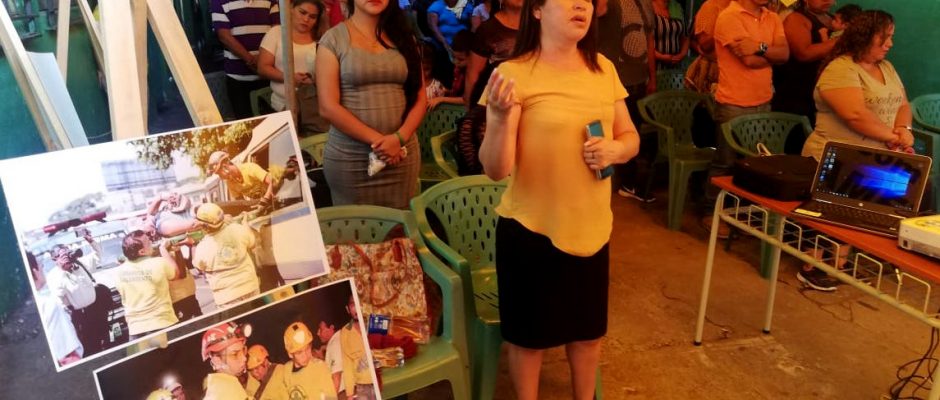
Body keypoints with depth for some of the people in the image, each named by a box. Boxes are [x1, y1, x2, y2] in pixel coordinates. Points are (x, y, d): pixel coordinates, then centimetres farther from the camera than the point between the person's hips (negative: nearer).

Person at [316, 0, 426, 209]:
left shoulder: (403, 37, 8)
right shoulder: (334, 39, -2)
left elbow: (420, 98, 5)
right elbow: (328, 107, -9)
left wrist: (400, 138, -12)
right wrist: (377, 140, -14)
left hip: (402, 154, 3)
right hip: (349, 157, -3)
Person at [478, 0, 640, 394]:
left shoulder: (603, 69, 2)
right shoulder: (515, 74, -14)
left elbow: (631, 137, 11)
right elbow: (495, 169, -18)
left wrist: (615, 149, -11)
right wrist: (500, 115, -35)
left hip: (592, 227, 5)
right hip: (532, 230, -5)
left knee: (589, 329, 21)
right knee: (528, 335, 12)